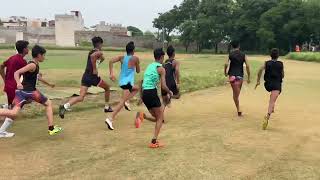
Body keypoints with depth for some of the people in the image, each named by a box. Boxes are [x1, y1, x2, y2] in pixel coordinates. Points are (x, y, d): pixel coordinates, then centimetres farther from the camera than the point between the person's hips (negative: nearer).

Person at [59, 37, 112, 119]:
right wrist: (95, 69, -22)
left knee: (81, 98, -2)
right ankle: (107, 107, 29)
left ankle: (65, 106, -23)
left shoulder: (92, 52, 19)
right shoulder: (99, 52, -6)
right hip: (93, 76, -7)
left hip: (86, 76, 7)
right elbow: (93, 56, -29)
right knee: (107, 88, 20)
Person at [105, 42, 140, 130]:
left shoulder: (122, 58, 7)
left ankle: (126, 101, 15)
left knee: (137, 88, 31)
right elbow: (138, 71, 5)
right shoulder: (135, 58, -6)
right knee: (122, 101, -12)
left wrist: (111, 73, -9)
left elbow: (111, 61, -7)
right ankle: (110, 119, -23)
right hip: (127, 82, -7)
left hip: (121, 81, 7)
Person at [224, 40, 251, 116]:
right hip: (240, 76, 2)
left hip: (233, 76, -2)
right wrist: (249, 77, 3)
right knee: (237, 93, 18)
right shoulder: (243, 55, 5)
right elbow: (247, 66, -2)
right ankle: (238, 109, 22)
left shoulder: (230, 54, -1)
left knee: (236, 94, -3)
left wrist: (225, 72, 2)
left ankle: (238, 110, -12)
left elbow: (226, 64, -15)